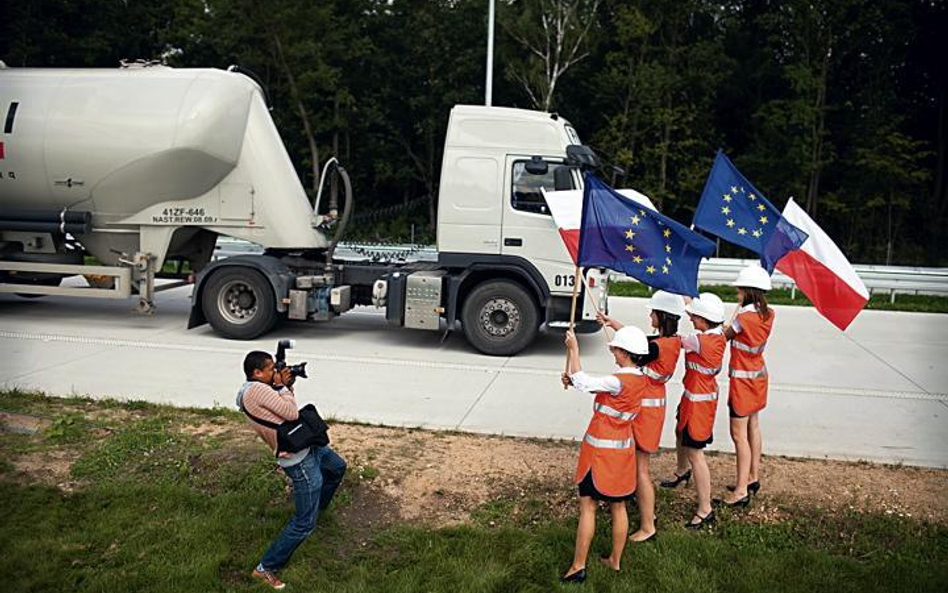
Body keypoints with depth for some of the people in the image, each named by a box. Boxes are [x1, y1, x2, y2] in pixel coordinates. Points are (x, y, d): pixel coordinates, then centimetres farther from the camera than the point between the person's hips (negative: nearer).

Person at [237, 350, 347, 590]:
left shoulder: (258, 389, 6)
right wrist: (282, 386, -11)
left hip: (309, 445, 10)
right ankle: (265, 568, 7)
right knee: (304, 523, -4)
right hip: (300, 461, -10)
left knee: (337, 467, 36)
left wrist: (286, 385, -1)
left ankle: (317, 507, 56)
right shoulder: (256, 389, -24)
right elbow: (292, 413, -24)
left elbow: (283, 409, 14)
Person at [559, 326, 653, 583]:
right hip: (623, 448, 8)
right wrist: (573, 380, -1)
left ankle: (578, 566, 9)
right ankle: (615, 560, 29)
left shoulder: (619, 381, -24)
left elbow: (582, 382, -24)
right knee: (618, 506, 16)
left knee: (587, 506, 2)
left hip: (601, 449, -8)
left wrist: (573, 349, -17)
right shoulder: (639, 378, 3)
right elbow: (598, 385, 9)